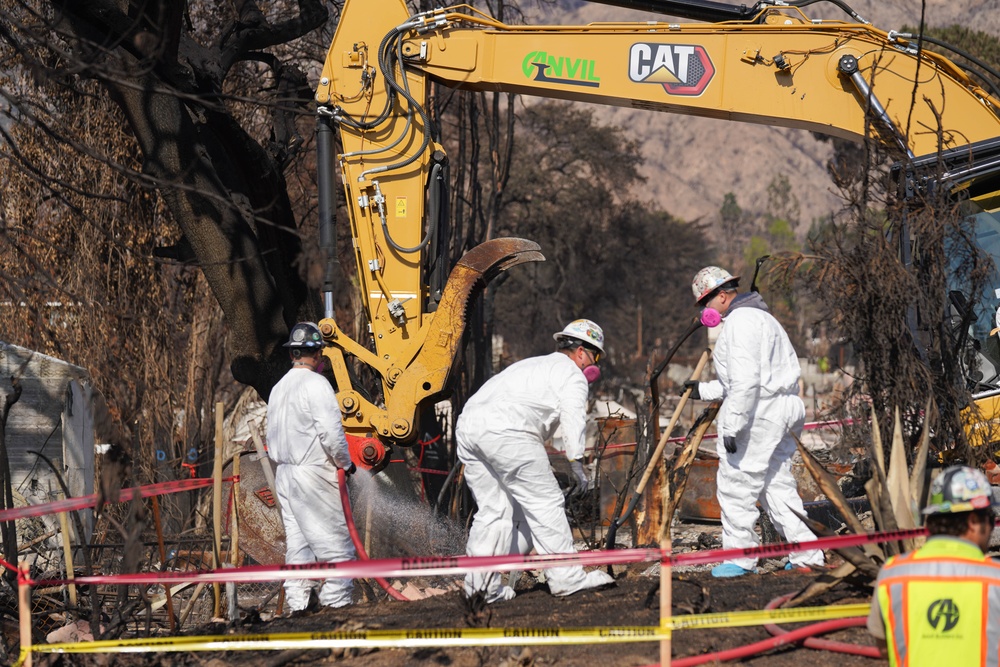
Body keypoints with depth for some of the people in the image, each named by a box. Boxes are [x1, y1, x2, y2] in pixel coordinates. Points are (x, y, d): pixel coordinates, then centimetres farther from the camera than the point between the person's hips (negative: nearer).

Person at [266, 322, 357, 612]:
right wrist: (345, 463, -4)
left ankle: (297, 601, 7)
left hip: (284, 474, 8)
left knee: (296, 539, 9)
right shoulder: (315, 384, -13)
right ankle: (337, 600, -6)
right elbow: (331, 432, -18)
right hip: (314, 474, -8)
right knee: (335, 540, -4)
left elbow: (272, 438, 15)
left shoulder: (278, 389, 12)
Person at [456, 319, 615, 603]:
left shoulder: (533, 366, 37)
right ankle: (566, 577, 1)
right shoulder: (572, 375, 9)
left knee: (493, 509, 12)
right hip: (506, 430, -9)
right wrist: (577, 462, -14)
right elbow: (573, 418, -7)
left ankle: (480, 584, 6)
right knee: (545, 502, -1)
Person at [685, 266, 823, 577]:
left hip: (757, 411, -10)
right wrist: (705, 390, 28)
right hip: (782, 410, 10)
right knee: (777, 485, 11)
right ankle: (806, 555, 8)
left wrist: (732, 426, -23)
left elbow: (746, 380, -22)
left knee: (736, 484, -2)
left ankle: (740, 557, 3)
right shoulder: (760, 316, 22)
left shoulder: (741, 321, -12)